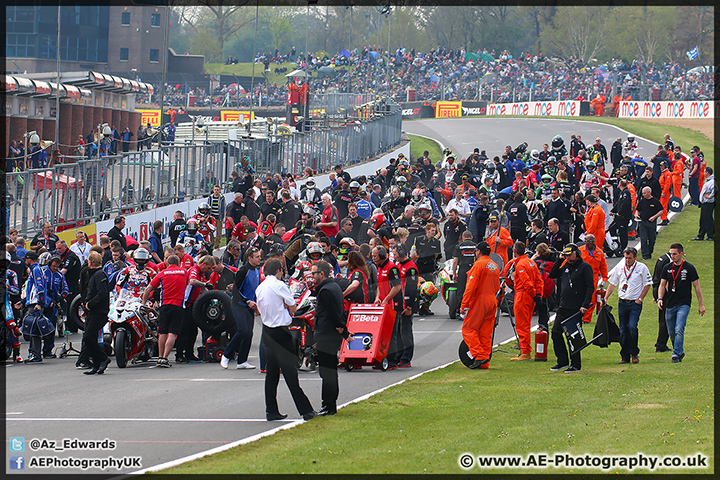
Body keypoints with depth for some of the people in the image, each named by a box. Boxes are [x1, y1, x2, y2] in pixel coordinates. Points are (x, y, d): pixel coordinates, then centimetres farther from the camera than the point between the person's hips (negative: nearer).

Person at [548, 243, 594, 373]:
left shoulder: (585, 267, -6)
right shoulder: (566, 267, 15)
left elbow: (590, 287, -11)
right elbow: (552, 274, 20)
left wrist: (585, 305, -19)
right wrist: (560, 260, 9)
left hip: (576, 308, -7)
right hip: (563, 307, 7)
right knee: (556, 332, 5)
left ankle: (576, 365, 4)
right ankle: (563, 361, 16)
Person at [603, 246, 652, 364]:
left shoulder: (641, 267, -2)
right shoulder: (619, 267, 7)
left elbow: (647, 284, 3)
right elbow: (612, 283, 13)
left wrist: (640, 299, -4)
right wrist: (605, 298, 5)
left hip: (635, 303, -4)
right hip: (622, 303, 4)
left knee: (632, 327, -17)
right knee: (623, 330, 3)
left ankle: (634, 353, -2)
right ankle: (625, 356, 10)